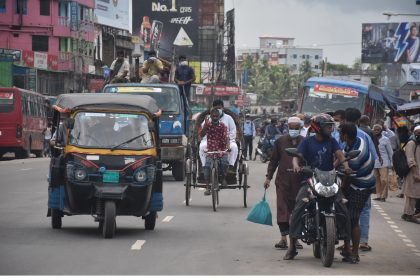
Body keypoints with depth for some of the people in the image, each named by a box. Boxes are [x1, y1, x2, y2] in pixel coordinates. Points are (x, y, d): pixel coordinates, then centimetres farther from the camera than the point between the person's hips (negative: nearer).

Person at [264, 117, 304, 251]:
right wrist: (268, 176, 7)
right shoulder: (281, 141, 6)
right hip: (283, 180, 0)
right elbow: (273, 160, 11)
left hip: (299, 180, 0)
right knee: (282, 208, -5)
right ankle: (283, 238, -2)